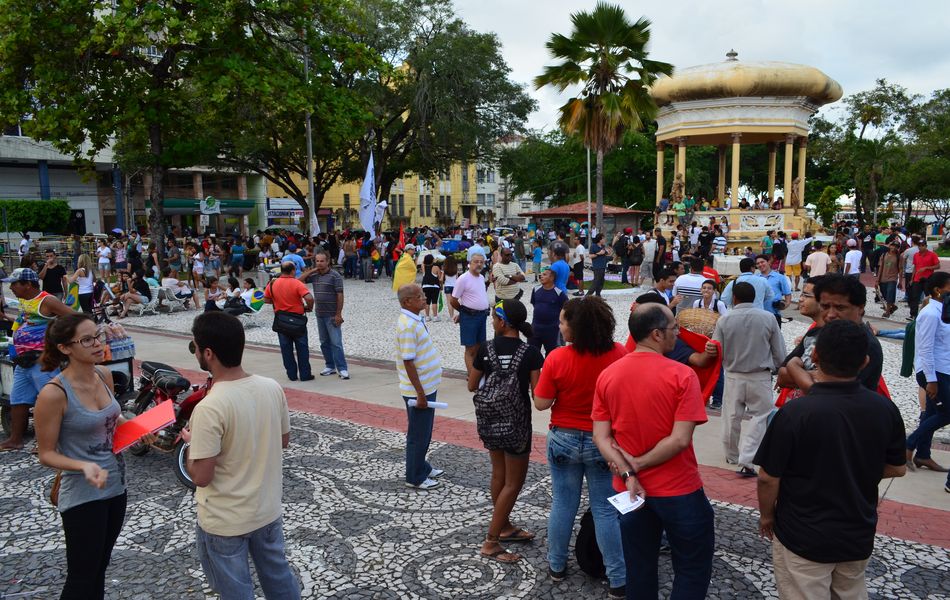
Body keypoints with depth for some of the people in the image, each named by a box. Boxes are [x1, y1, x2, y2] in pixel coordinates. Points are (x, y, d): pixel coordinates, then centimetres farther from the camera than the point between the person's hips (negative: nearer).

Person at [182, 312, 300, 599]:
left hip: (225, 522, -5)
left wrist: (191, 442, -4)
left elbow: (201, 477, -21)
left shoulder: (209, 408, -27)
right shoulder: (273, 388, -9)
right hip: (268, 509, 5)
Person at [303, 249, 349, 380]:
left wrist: (338, 314, -16)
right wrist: (312, 270, 1)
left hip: (332, 315, -6)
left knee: (336, 342, -8)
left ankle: (342, 369, -6)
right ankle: (330, 366, 22)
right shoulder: (314, 275, 9)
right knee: (324, 342, 12)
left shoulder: (335, 276, -9)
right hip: (319, 314, 6)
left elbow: (340, 295, -11)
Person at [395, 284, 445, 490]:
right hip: (419, 390, -10)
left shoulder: (414, 320, 8)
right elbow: (408, 362, -24)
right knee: (418, 434, 4)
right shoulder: (408, 326, -23)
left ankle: (421, 467, 37)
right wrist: (420, 393, -22)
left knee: (424, 432, 22)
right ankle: (415, 478, 16)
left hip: (427, 386, 10)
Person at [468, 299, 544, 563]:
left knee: (499, 475, 21)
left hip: (489, 420, 4)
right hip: (515, 422, -4)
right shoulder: (530, 352, -15)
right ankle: (490, 542, 7)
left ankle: (505, 527, 36)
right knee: (514, 482, 7)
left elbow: (472, 386, 3)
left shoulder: (485, 349, -6)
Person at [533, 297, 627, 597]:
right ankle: (618, 580, 16)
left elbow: (541, 403, -12)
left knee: (563, 504, 15)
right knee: (605, 510, 9)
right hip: (603, 441, 1)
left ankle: (557, 565, 32)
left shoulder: (557, 358, -18)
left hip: (564, 439, 0)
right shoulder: (619, 354, -13)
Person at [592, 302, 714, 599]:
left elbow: (601, 437, -6)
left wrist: (628, 474, -12)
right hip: (679, 490, -4)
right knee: (693, 569, 14)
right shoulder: (681, 375, -17)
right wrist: (637, 463, -13)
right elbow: (680, 440, -21)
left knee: (639, 568, 20)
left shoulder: (607, 375, -3)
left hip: (629, 490, 5)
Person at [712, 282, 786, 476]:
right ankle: (746, 460, -5)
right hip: (761, 378, -1)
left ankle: (732, 456, 32)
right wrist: (776, 368, 18)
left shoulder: (724, 320, -9)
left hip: (733, 377, 1)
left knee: (732, 417, 15)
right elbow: (780, 352, -1)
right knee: (760, 417, 7)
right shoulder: (768, 318, -8)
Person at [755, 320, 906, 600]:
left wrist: (766, 516, 1)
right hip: (859, 536, 5)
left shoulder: (794, 413, -26)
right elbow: (896, 469, 3)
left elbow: (768, 478, -17)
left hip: (804, 539, -4)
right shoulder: (886, 409, -12)